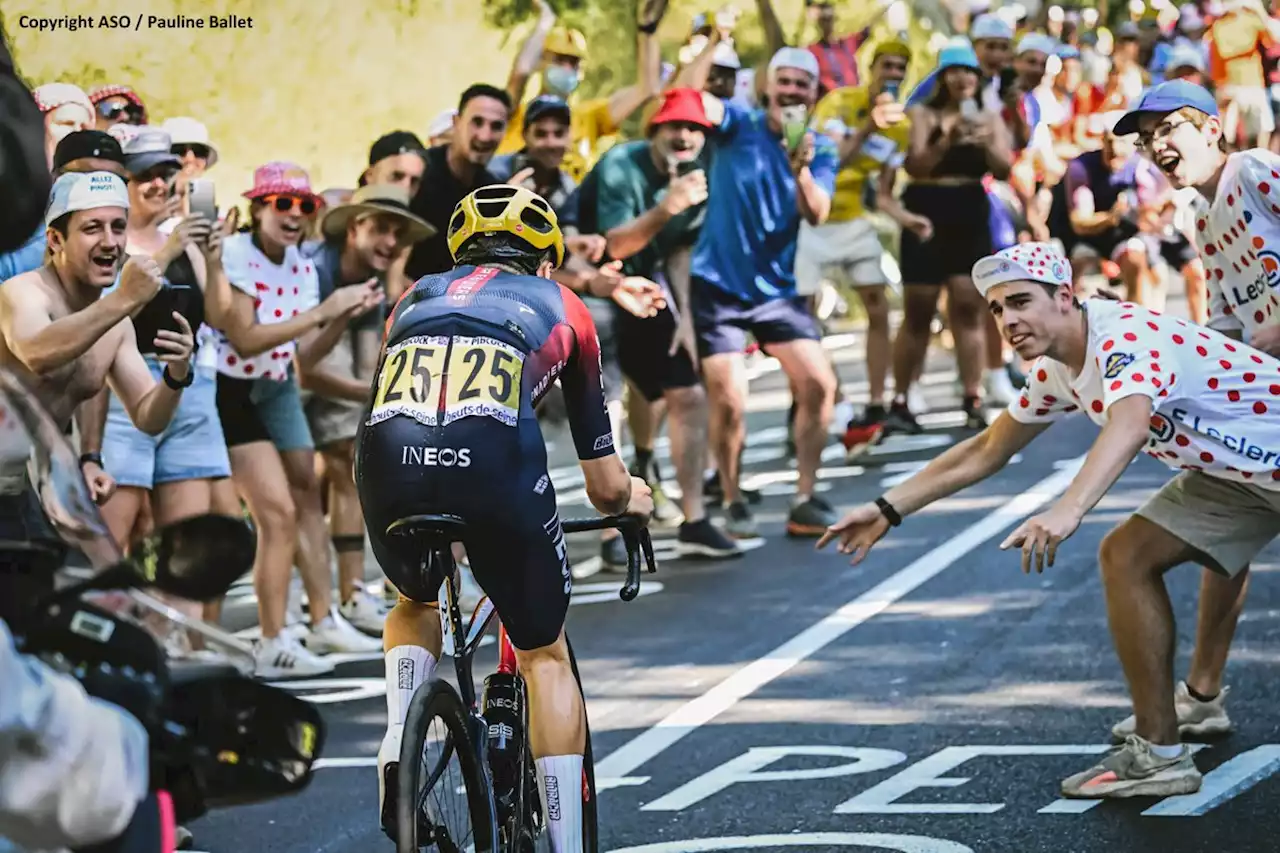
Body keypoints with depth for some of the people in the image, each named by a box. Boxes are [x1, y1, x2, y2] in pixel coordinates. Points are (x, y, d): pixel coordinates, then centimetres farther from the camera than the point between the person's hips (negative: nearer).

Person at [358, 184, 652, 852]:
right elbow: (607, 488, 30)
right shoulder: (561, 307, 29)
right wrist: (631, 498, 53)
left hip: (388, 462, 2)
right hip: (495, 458, -2)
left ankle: (398, 742, 10)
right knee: (545, 652, 19)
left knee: (418, 602, 34)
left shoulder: (415, 298, 34)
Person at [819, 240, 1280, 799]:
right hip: (1227, 474, 9)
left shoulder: (1127, 336, -28)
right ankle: (1158, 752, 4)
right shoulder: (1055, 373, 1)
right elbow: (984, 453, 14)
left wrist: (1067, 511, -62)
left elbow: (1128, 426, -49)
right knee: (1127, 557, 2)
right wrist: (888, 510, 10)